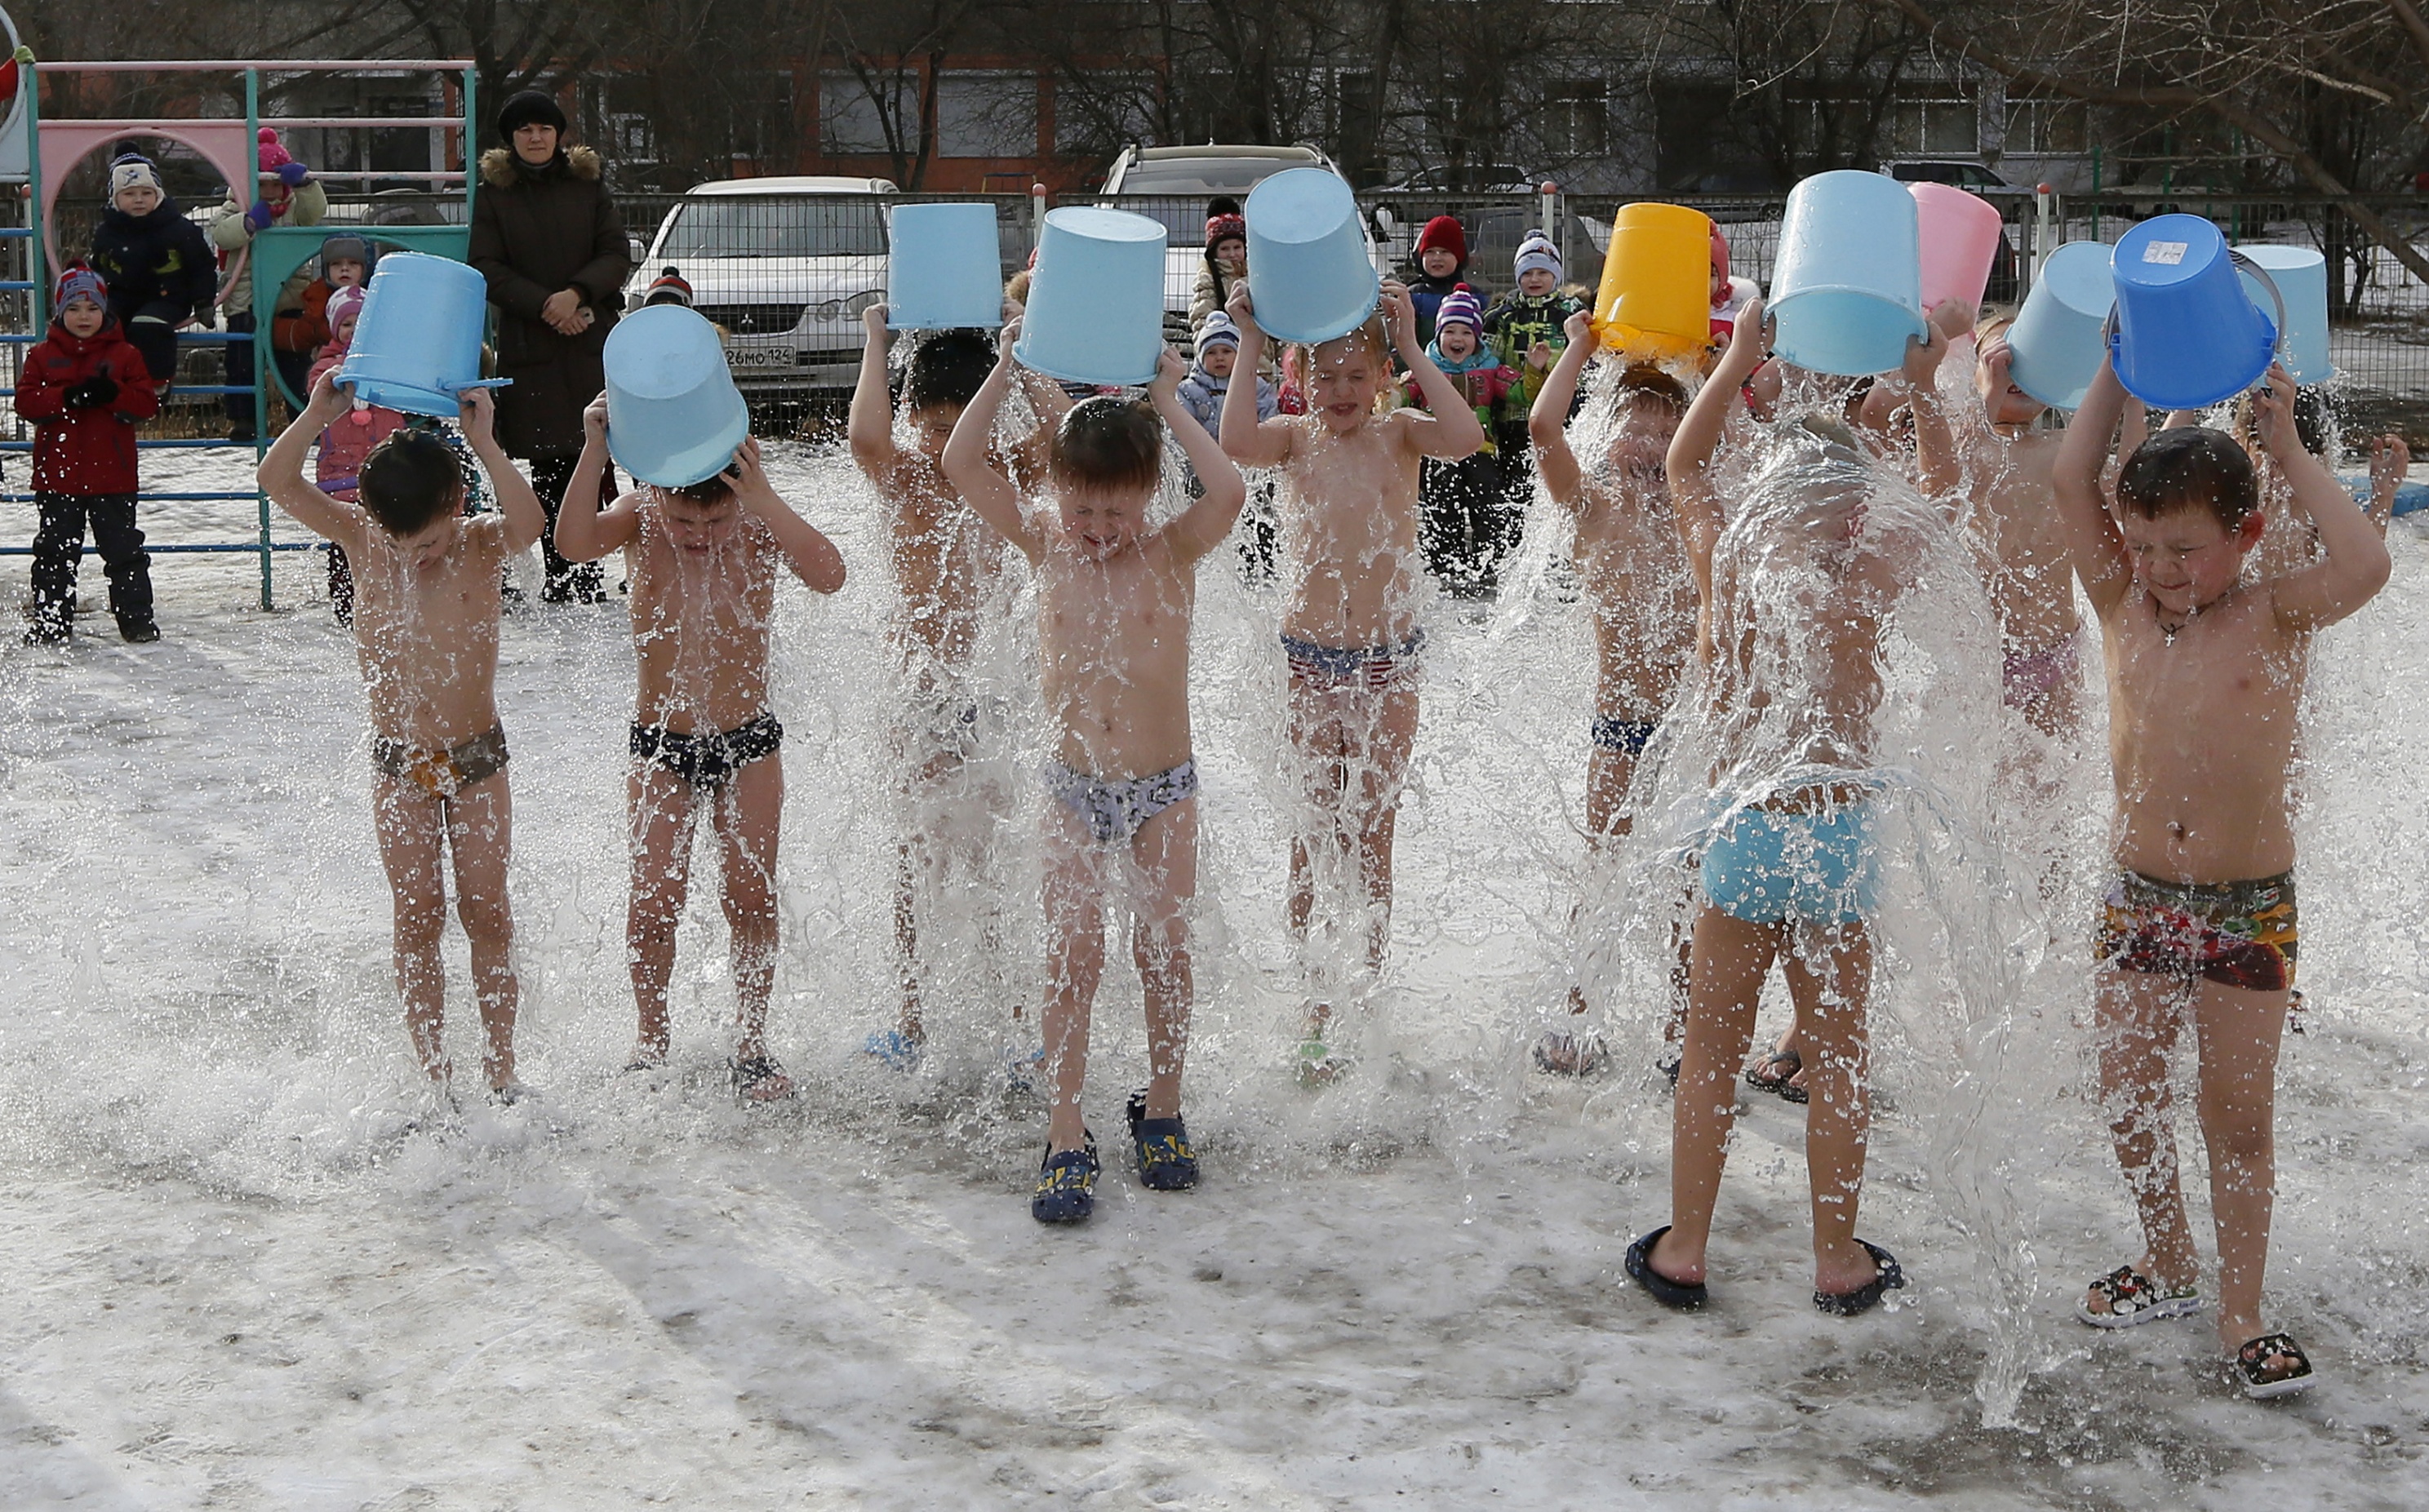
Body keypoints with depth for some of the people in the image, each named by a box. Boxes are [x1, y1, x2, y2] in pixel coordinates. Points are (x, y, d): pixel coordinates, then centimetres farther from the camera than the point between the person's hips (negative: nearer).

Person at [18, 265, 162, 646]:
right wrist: (68, 397, -19)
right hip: (57, 474, 1)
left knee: (124, 550, 3)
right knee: (55, 551, 6)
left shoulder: (124, 355, 4)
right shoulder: (42, 355, 7)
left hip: (112, 475, -1)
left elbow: (148, 403, -3)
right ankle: (51, 621, 13)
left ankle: (137, 618, 11)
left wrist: (113, 395, -21)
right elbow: (26, 402, -4)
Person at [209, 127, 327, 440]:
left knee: (295, 362, 4)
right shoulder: (238, 206, 1)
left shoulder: (296, 205, 8)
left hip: (290, 298, 1)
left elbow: (316, 214, -11)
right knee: (243, 361, -1)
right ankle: (241, 419, 5)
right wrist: (248, 223, -32)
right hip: (246, 301, -1)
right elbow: (220, 233, -16)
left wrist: (305, 183, -24)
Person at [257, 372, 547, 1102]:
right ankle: (434, 1077, 11)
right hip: (398, 765, 1)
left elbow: (529, 523, -35)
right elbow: (277, 483, -18)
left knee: (487, 913, 4)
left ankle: (500, 1068, 14)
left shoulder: (481, 545, -12)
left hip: (478, 758, -1)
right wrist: (317, 415, -31)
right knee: (418, 918, 4)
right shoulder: (360, 537, -7)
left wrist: (484, 443, -43)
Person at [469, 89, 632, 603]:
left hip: (592, 341, 0)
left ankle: (588, 576, -6)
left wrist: (577, 294, -12)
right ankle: (561, 576, 2)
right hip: (528, 347, 0)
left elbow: (616, 256, 6)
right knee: (548, 464, -3)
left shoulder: (588, 184, 12)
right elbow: (486, 269, 2)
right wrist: (544, 304, -11)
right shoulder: (494, 194, 9)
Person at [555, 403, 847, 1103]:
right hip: (660, 743, 0)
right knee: (654, 901, -2)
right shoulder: (640, 517, -11)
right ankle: (651, 1041, 17)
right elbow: (574, 544, -32)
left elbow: (828, 576, -31)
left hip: (749, 741, 0)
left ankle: (752, 1044, 18)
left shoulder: (759, 523, -12)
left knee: (751, 898, 4)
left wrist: (763, 498, -38)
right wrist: (595, 452, -42)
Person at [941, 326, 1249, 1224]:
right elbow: (961, 467, -9)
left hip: (1164, 787, -1)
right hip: (1075, 788, 1)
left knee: (1165, 951, 5)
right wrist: (1007, 372, -13)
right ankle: (1066, 1142, -1)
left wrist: (1168, 403, -20)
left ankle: (1162, 1112, 23)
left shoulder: (1173, 555, -6)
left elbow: (1229, 493, -27)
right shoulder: (1045, 549, -1)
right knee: (1071, 957, -3)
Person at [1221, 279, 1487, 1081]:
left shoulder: (1397, 433, 0)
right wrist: (1248, 348, -20)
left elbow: (1465, 437, -22)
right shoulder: (1296, 437, -1)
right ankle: (1314, 1015, 5)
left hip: (1388, 660, 0)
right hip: (1309, 657, 0)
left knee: (1372, 837, 7)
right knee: (1310, 838, 0)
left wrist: (1412, 348, -21)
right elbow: (1237, 444, -24)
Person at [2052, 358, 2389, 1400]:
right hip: (2138, 900, 3)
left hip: (2251, 910, -3)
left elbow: (2364, 564, -27)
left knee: (2239, 1114, 4)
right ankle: (2168, 1267, 33)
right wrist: (2118, 369, -8)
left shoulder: (2275, 618, -8)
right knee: (2128, 1099, 11)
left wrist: (2288, 451, -21)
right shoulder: (2123, 607, 0)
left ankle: (2241, 1314, 15)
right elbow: (2071, 484, -8)